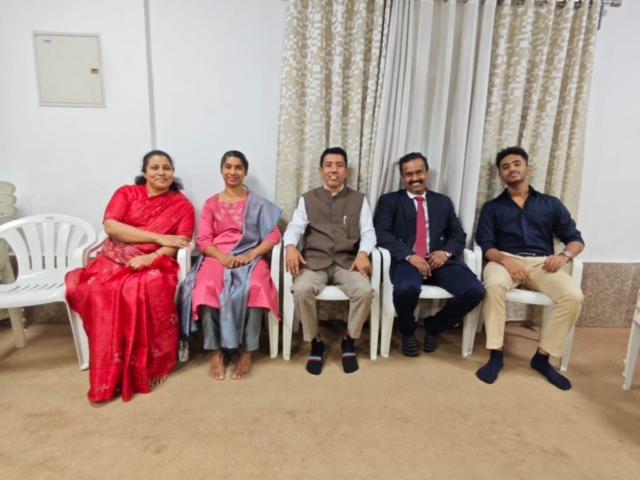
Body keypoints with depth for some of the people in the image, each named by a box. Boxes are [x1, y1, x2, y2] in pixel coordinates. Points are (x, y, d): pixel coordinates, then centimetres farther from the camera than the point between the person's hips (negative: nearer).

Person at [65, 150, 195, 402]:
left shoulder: (182, 205, 8)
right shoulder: (126, 193, 10)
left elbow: (180, 243, -4)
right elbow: (110, 226, -7)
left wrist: (151, 257, -23)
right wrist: (158, 237, -14)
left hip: (154, 264, -1)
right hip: (115, 259, 2)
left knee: (147, 289, -35)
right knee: (99, 290, -30)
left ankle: (141, 367, -18)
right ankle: (109, 371, -18)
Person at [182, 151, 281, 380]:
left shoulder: (258, 203, 13)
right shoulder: (211, 203, 16)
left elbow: (273, 235, 1)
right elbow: (203, 240, 5)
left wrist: (251, 255, -16)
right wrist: (222, 256, -16)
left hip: (250, 258, -1)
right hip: (217, 257, 1)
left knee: (254, 288, -34)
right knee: (207, 287, -32)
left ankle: (246, 352, -17)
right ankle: (216, 352, -16)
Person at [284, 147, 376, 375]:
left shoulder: (359, 200, 14)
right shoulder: (307, 199, 14)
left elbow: (368, 232, 5)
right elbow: (294, 228, 3)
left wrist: (363, 252, -17)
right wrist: (291, 246, -19)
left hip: (347, 261, 1)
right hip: (315, 260, 0)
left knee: (365, 290, -29)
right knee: (301, 290, -31)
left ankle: (348, 341, -1)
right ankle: (316, 342, -5)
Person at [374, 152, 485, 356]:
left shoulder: (443, 201, 22)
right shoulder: (389, 200, 11)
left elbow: (458, 234, 15)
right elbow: (382, 233, -4)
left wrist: (446, 251, -9)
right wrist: (409, 256, -18)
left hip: (439, 259, 4)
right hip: (407, 260, -3)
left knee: (475, 291, -21)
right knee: (406, 288, -36)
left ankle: (433, 326, 9)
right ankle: (408, 332, 1)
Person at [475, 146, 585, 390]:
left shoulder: (551, 204, 18)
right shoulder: (492, 207, 14)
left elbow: (576, 239, 14)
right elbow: (485, 244, 2)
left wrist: (564, 255, -10)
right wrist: (505, 260, -19)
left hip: (542, 263, 2)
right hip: (506, 260, -2)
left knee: (573, 296, -27)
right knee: (494, 285, -36)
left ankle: (542, 357, -11)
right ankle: (496, 355, -23)